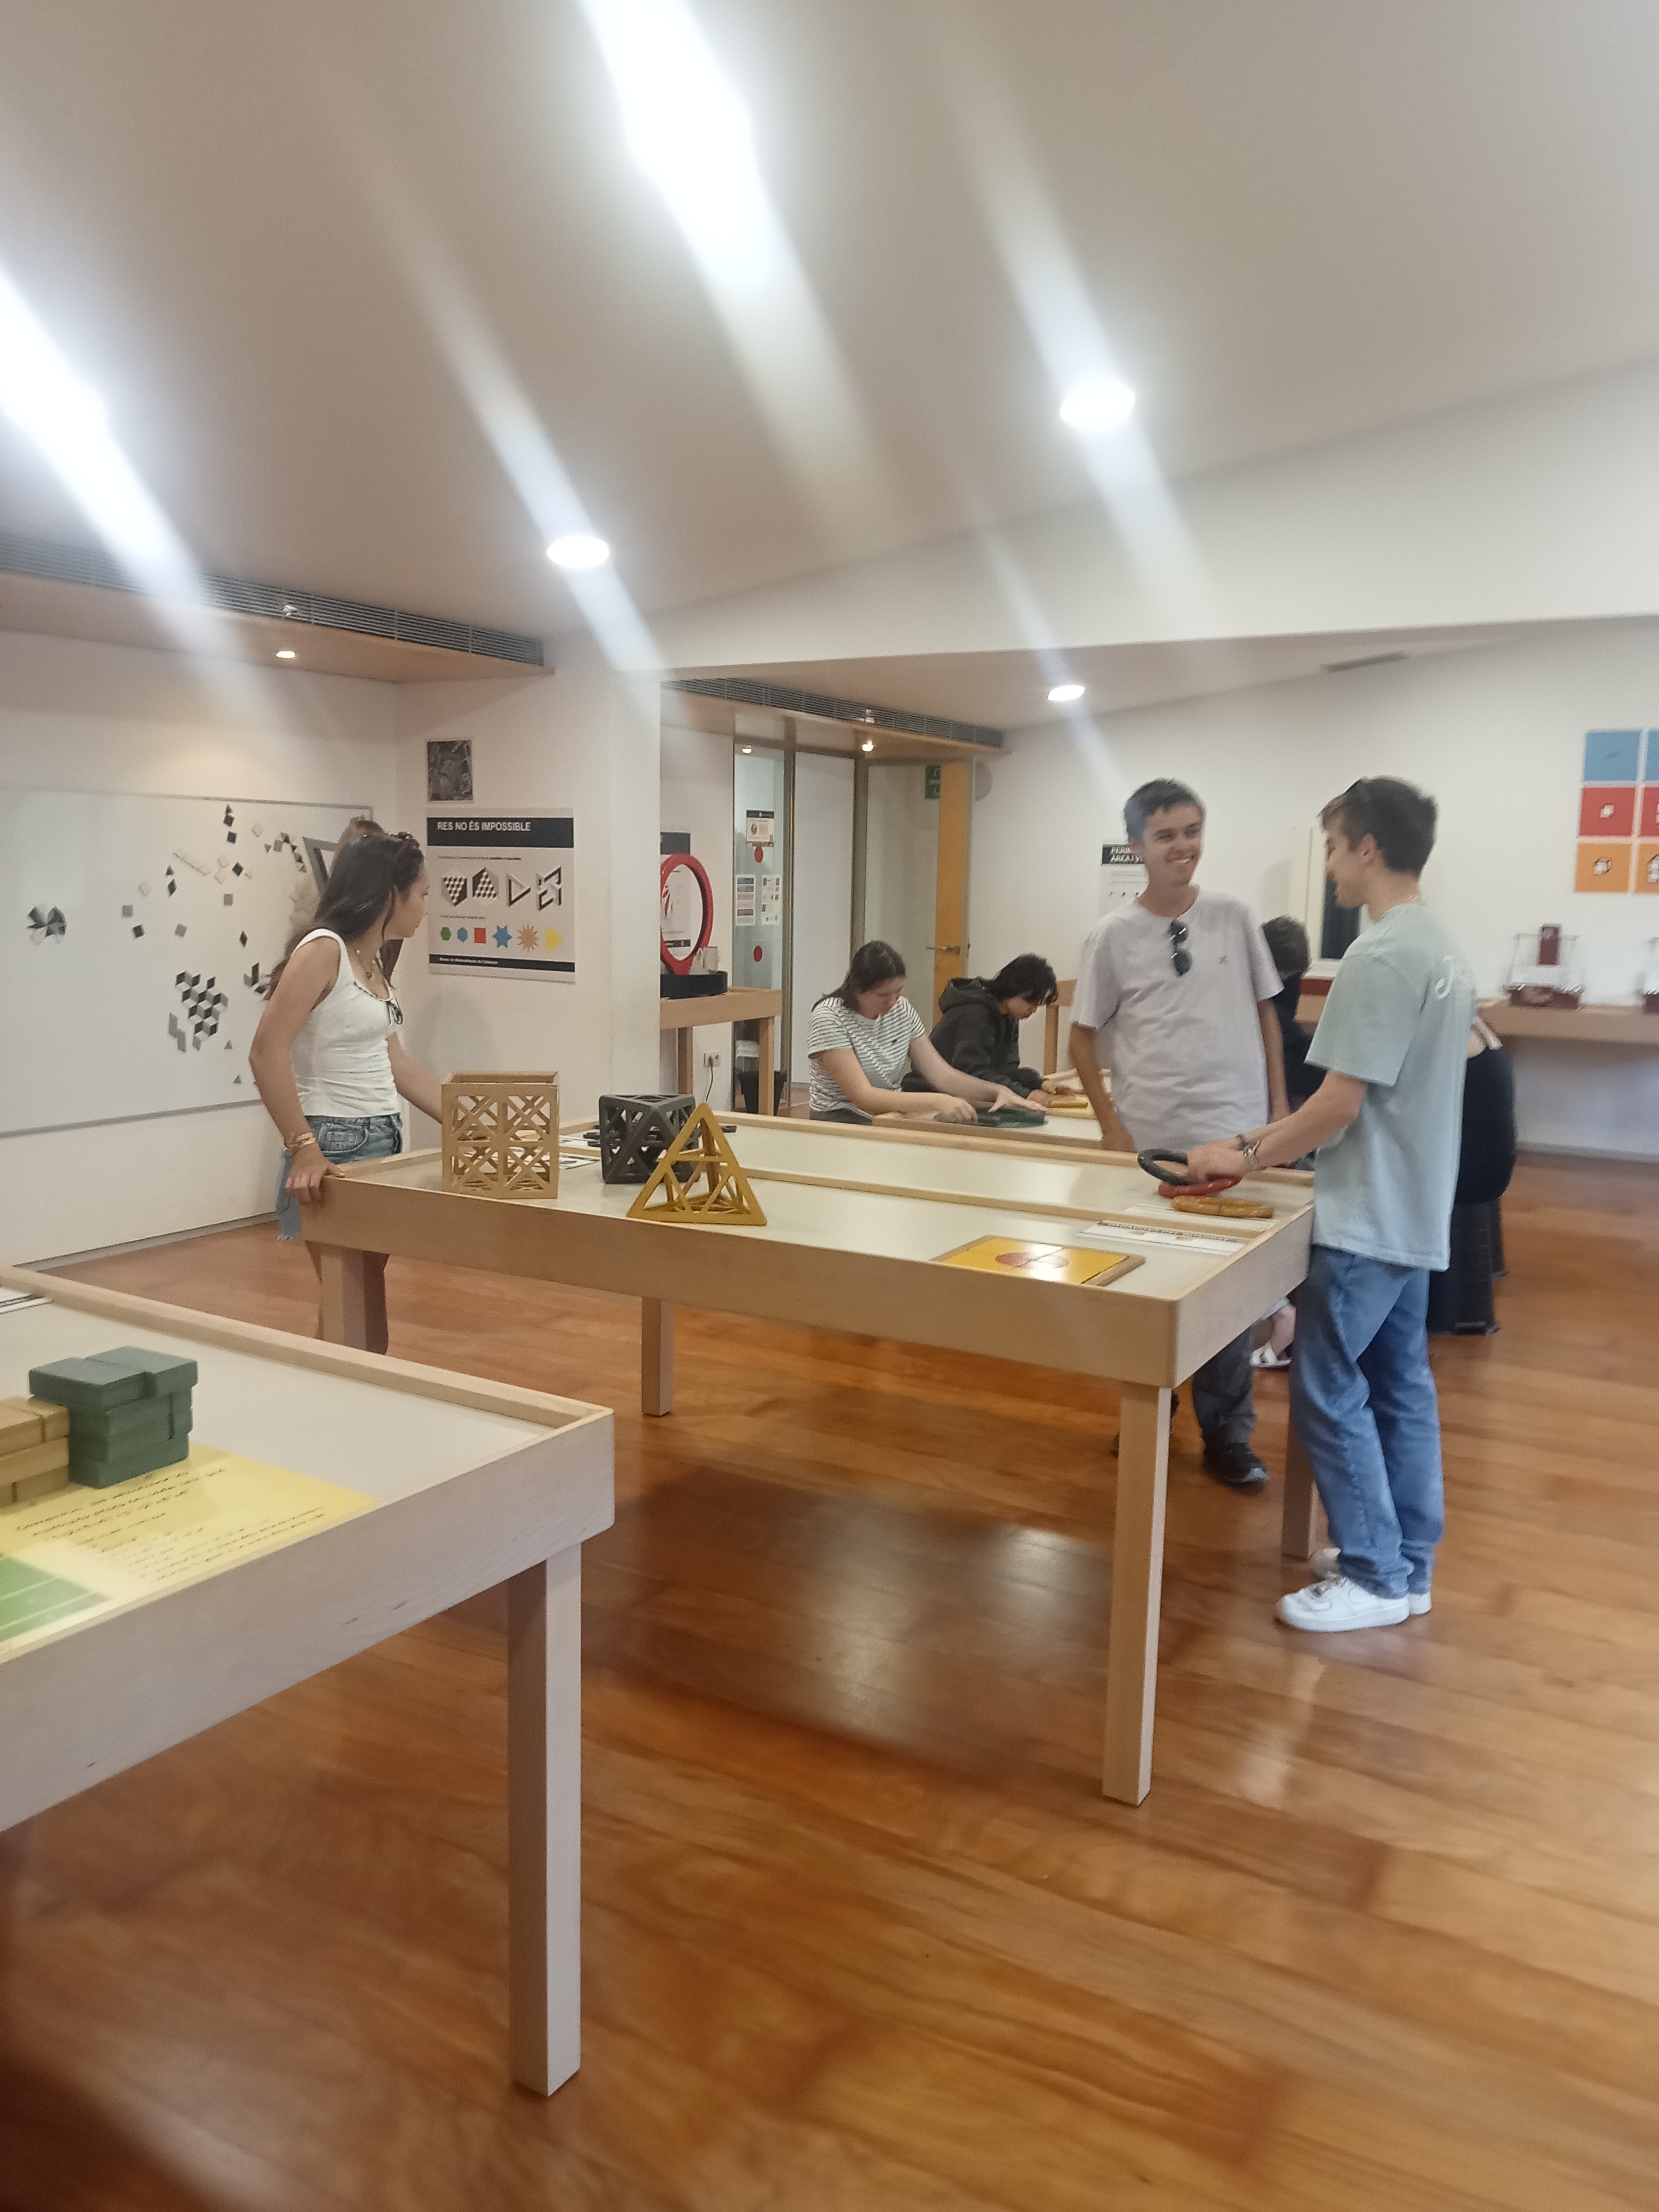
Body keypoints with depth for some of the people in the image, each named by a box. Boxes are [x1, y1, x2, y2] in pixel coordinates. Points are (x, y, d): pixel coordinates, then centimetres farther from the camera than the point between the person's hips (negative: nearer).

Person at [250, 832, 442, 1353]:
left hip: (382, 1141, 9)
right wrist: (304, 1150, -25)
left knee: (363, 1308, 14)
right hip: (336, 1147, -9)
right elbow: (266, 1053, -20)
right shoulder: (323, 950, -13)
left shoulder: (372, 960, 13)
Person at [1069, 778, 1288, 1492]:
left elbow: (1265, 1013, 10)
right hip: (1152, 1140, -1)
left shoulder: (1234, 917, 2)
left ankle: (1227, 1433, 17)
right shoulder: (1112, 935, -4)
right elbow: (1082, 1036, 2)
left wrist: (1279, 1107, 5)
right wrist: (1111, 1126, -5)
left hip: (1237, 1134, 1)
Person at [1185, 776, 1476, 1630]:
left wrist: (1247, 1157, -7)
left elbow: (1340, 1104, -21)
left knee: (1329, 1390, -1)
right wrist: (1262, 1140, 14)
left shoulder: (1378, 956, -20)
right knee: (1400, 1384, 15)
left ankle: (1374, 1578, 9)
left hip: (1366, 1217, -10)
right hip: (1414, 1212, 10)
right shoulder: (1442, 948, 11)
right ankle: (1407, 1564, 24)